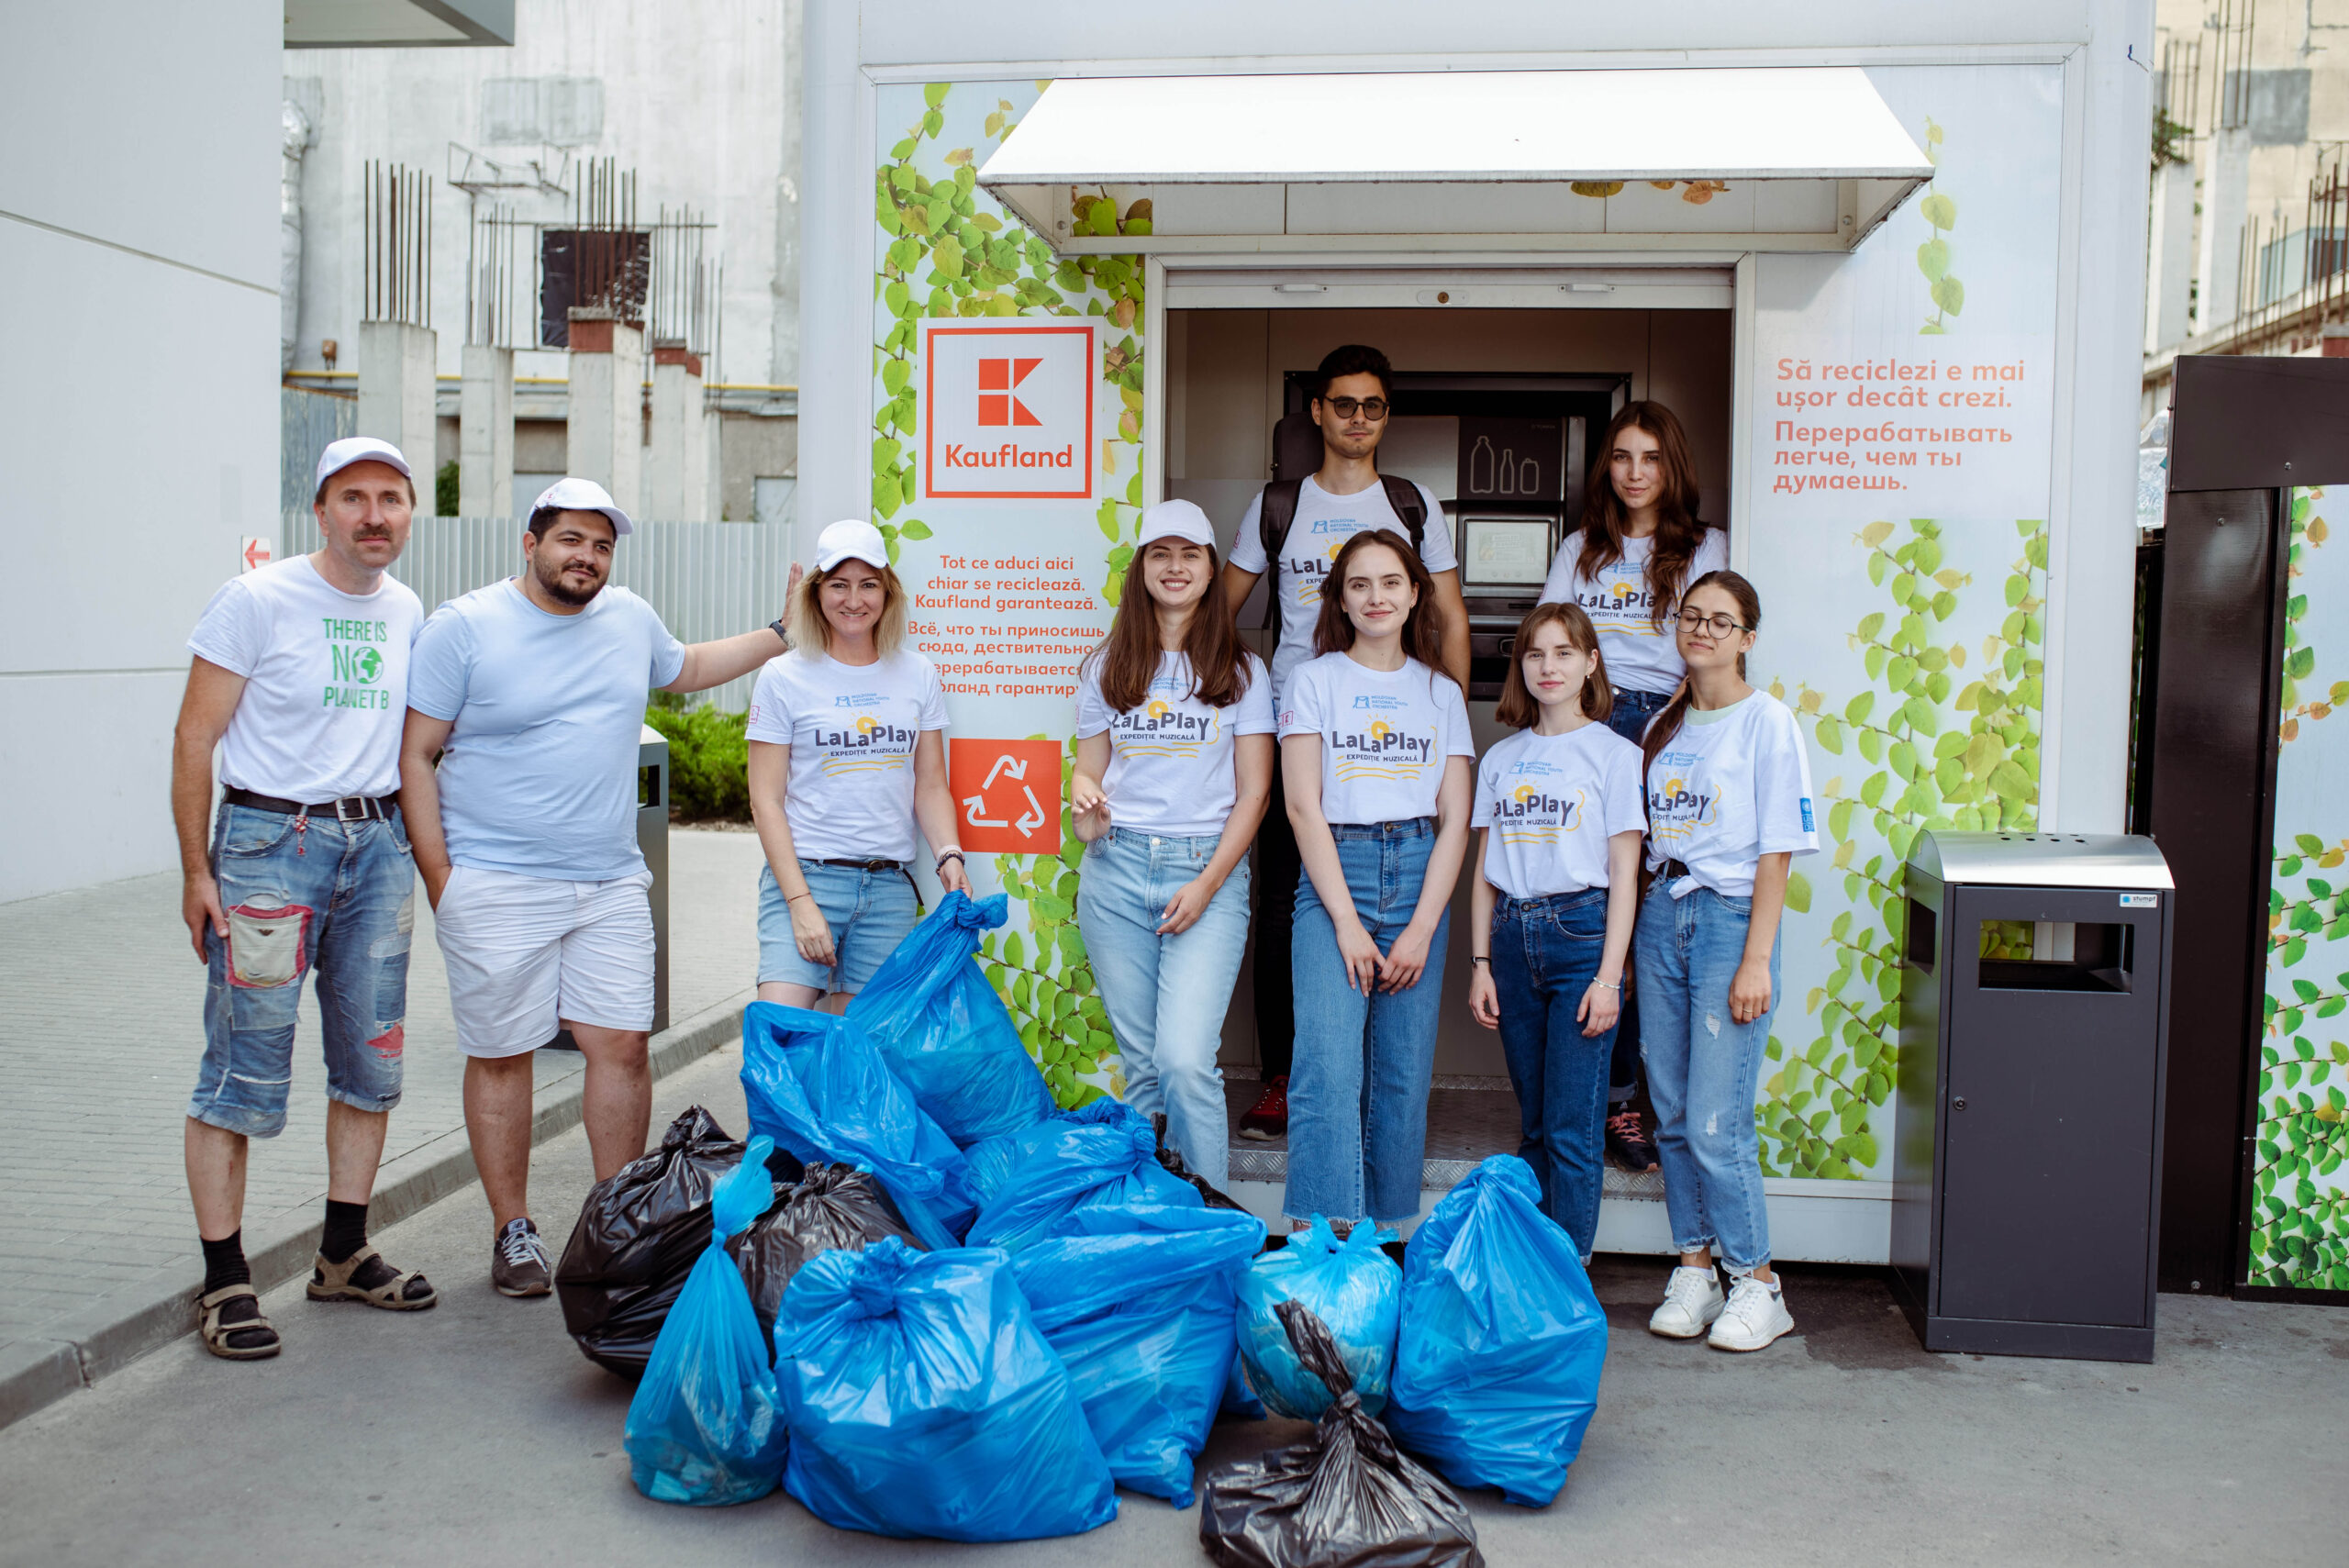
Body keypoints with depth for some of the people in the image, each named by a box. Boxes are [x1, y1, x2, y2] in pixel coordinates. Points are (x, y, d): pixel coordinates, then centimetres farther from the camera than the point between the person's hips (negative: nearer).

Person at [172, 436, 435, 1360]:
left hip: (378, 843, 6)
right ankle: (224, 1281, 5)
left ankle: (344, 1254, 24)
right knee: (244, 1071, -4)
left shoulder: (408, 614, 10)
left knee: (371, 1062, 11)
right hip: (271, 841, -6)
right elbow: (195, 738, -6)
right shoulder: (257, 600, -7)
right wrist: (196, 870, -10)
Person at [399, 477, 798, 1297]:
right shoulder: (463, 627, -5)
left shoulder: (631, 618, 11)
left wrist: (781, 634, 29)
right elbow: (415, 754, -5)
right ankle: (514, 1234, 17)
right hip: (498, 888, -4)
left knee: (622, 1046, 2)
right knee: (501, 1056, 4)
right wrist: (438, 878, -9)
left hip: (612, 885, 4)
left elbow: (686, 668, 33)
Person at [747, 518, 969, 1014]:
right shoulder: (784, 677, 0)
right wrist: (800, 903, -11)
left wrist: (949, 854, -6)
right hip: (805, 875, -3)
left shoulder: (917, 675, 10)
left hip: (889, 885, 3)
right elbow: (766, 801, -2)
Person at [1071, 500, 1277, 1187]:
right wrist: (1085, 806, -10)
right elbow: (1088, 775, 15)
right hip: (1118, 870, 2)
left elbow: (1253, 791, 2)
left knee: (1186, 1059, -15)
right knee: (1141, 1062, 5)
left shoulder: (1242, 672, 6)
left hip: (1209, 870, -2)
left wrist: (1207, 885, -9)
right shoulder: (1106, 668, 12)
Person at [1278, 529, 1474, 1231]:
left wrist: (1421, 929, -6)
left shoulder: (1441, 693, 14)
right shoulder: (1316, 680, 7)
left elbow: (1456, 818, 7)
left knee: (1404, 1076, 0)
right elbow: (1303, 806, -2)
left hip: (1419, 876, 3)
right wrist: (1347, 922, -11)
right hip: (1333, 875, -2)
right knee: (1329, 1069, -16)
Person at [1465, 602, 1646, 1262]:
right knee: (1533, 1125, 10)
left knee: (1572, 1130, -5)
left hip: (1582, 933, -4)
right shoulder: (1501, 758, 13)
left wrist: (1609, 976, -10)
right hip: (1512, 937, 4)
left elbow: (1624, 873, -3)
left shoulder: (1614, 753, 0)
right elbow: (1486, 871, 14)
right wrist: (1482, 963, 7)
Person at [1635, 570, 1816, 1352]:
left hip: (1731, 917, -6)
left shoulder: (1767, 722, -4)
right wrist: (1636, 927, 8)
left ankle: (1757, 1284, 6)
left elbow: (1775, 853, -8)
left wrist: (1756, 960, -14)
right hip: (1662, 915, 6)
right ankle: (1694, 1271, 18)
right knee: (1672, 1116, 7)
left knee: (1716, 1122, -9)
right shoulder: (1663, 725, 14)